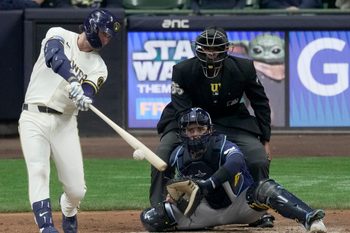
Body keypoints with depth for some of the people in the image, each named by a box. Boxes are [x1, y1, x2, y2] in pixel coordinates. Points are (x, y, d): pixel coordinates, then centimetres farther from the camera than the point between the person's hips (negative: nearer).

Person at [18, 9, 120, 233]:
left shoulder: (98, 67, 8)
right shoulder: (59, 35, 1)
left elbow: (86, 95, -11)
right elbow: (54, 56, -22)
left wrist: (84, 99, -36)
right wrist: (72, 81, -39)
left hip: (64, 122, 3)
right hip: (34, 118, -3)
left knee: (77, 189, -2)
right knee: (38, 171, -22)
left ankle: (69, 213, 32)